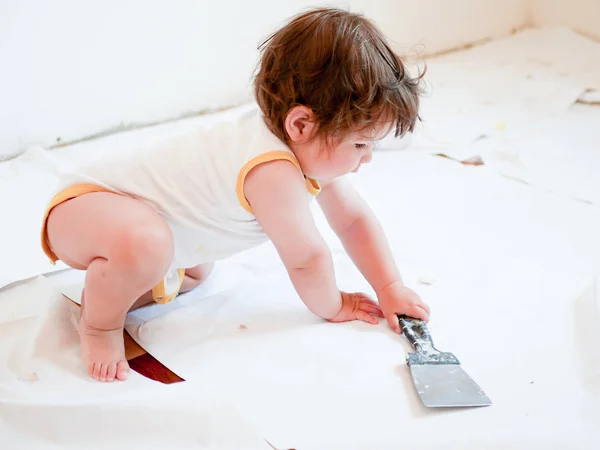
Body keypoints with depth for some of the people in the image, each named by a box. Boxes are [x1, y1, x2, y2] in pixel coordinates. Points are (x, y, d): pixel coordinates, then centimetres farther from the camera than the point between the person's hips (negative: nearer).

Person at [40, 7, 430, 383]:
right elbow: (306, 258, -25)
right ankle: (100, 322, -13)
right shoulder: (273, 171, -37)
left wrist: (390, 288, 3)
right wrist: (332, 307, -7)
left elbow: (354, 219, 5)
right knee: (145, 243, -42)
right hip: (81, 204, -10)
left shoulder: (311, 147, -6)